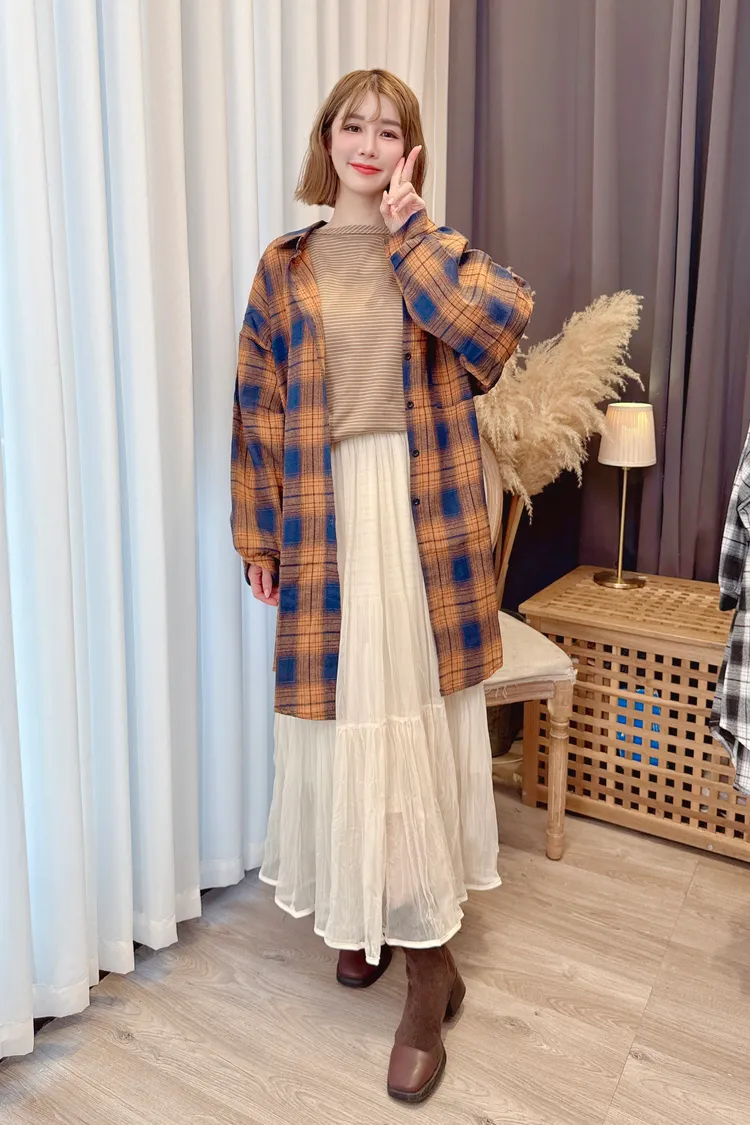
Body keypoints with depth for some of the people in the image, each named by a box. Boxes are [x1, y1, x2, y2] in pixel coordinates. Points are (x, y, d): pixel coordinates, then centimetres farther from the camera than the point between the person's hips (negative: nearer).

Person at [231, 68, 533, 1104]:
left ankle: (425, 950, 14)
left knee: (418, 709, 1)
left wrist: (408, 228, -9)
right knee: (340, 712, 7)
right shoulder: (285, 267, 8)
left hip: (424, 514, -1)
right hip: (327, 518, 1)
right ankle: (359, 909, 31)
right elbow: (258, 408, 6)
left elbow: (504, 318, -15)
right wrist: (258, 533, 3)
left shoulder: (432, 254, 7)